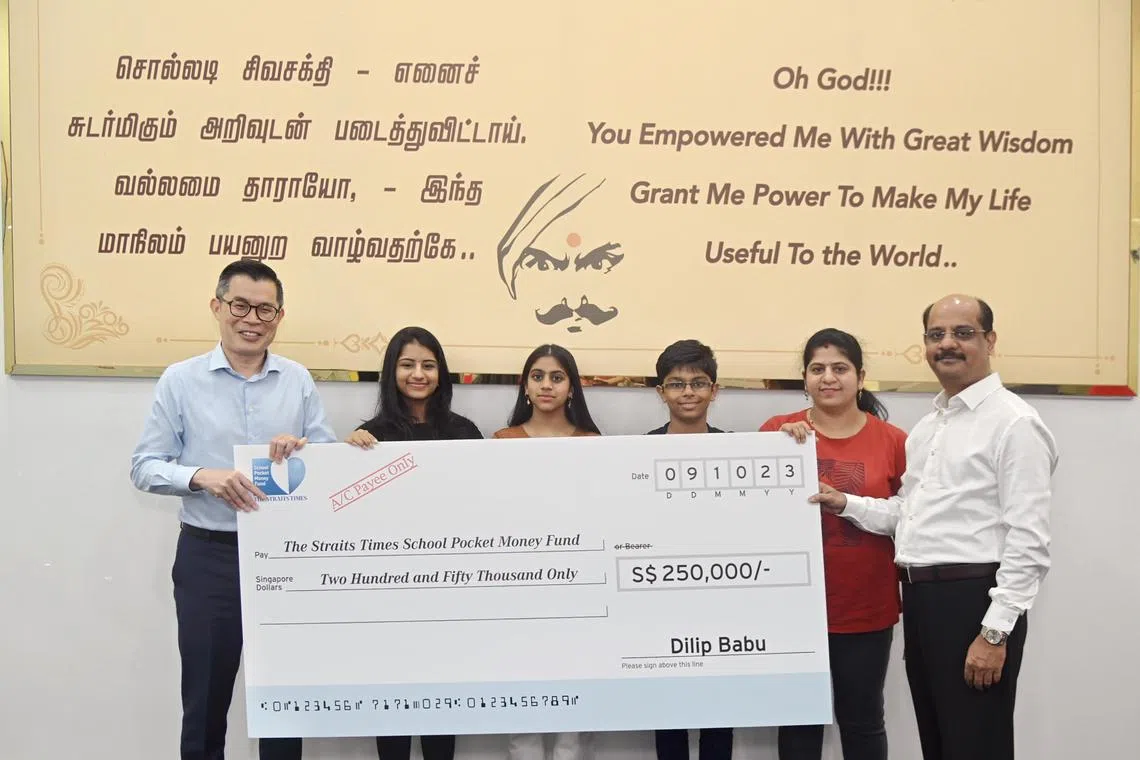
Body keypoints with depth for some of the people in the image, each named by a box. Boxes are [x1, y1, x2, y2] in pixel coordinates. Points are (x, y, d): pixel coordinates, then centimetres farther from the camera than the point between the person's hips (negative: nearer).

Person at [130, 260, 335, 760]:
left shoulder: (299, 381, 2)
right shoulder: (181, 379, -4)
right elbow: (144, 467, -4)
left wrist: (302, 451, -16)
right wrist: (201, 476, -21)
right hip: (208, 554, -1)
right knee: (205, 694, 10)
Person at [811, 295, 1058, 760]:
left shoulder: (1014, 423, -12)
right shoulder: (926, 427, 16)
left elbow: (1028, 541, -16)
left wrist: (995, 631, -19)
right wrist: (845, 504, 4)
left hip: (973, 600, -8)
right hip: (920, 600, 9)